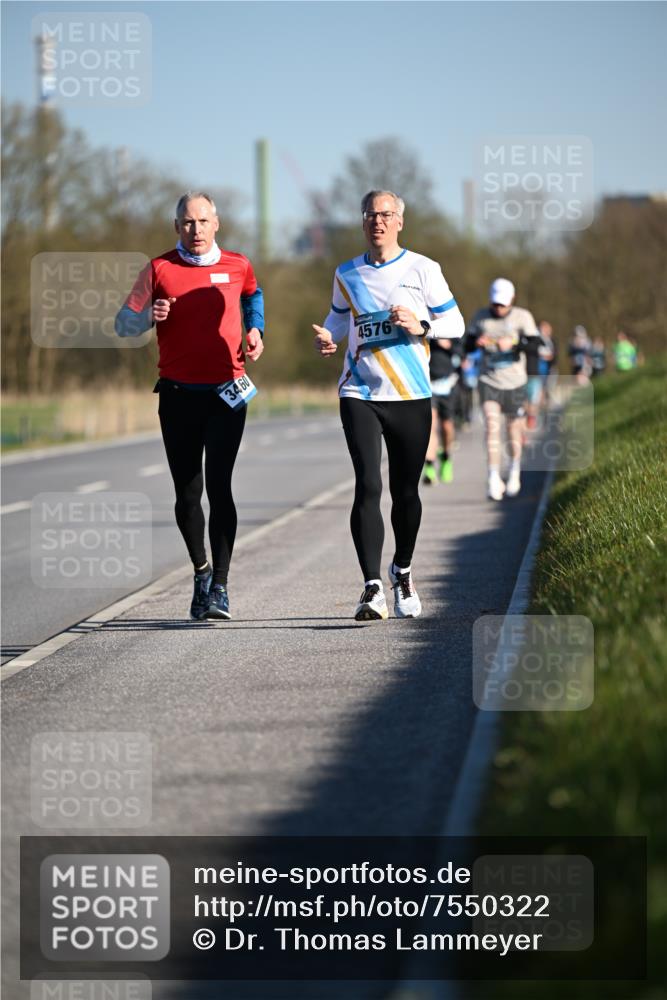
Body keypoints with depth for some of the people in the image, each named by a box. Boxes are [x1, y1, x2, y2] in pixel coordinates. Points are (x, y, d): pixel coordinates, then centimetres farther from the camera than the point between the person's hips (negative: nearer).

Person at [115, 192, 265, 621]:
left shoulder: (237, 266, 5)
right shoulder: (159, 269, 1)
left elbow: (253, 295, 29)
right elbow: (124, 324, 5)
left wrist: (255, 331, 13)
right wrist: (149, 314, -16)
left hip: (226, 392, -1)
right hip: (178, 393, 1)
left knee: (219, 486, -13)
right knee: (187, 493, 6)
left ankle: (220, 587, -12)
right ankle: (201, 570, 29)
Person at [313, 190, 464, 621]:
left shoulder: (423, 270, 1)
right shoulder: (347, 274, 8)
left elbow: (455, 323, 4)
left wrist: (420, 326, -15)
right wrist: (327, 338, 2)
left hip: (411, 396, 0)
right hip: (359, 395, 1)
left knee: (406, 492, 8)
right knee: (368, 487, -14)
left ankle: (403, 573, 33)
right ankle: (373, 589, -18)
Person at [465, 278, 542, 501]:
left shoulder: (522, 317, -4)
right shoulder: (481, 316, 3)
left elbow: (535, 346, -14)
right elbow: (467, 345, 8)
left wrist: (513, 343, -32)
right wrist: (477, 342, -16)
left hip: (515, 382, 0)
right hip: (489, 381, 0)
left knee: (515, 429, 9)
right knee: (492, 426, -16)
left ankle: (514, 472, 33)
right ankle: (493, 479, -18)